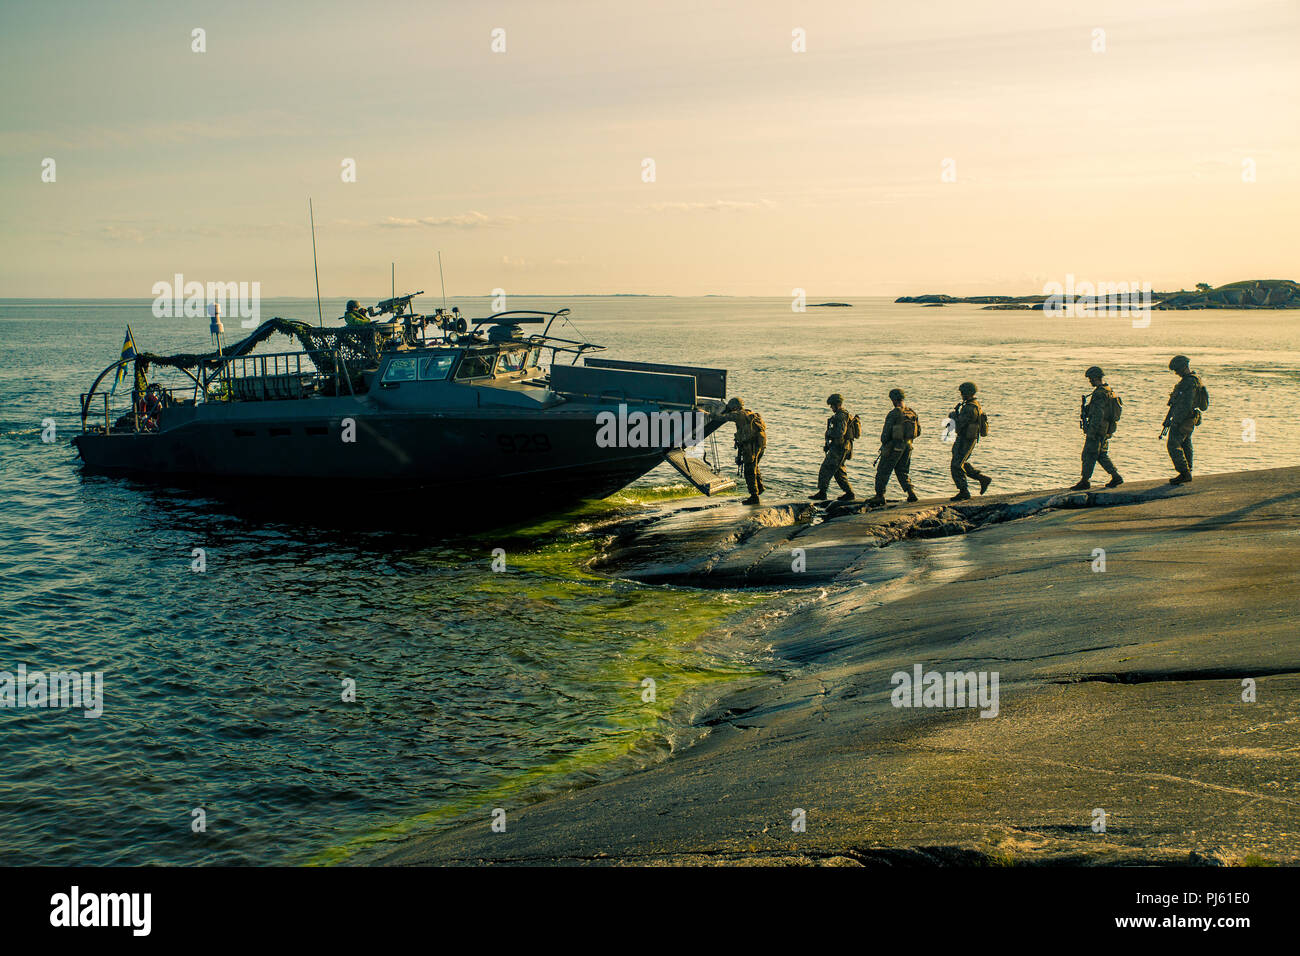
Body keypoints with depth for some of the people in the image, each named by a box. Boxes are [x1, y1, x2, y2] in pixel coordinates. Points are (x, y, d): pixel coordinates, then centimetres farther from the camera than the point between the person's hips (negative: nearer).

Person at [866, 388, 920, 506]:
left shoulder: (893, 414, -15)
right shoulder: (912, 413, 5)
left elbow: (886, 432, -14)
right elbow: (918, 431, 11)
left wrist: (883, 444, 2)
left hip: (894, 446, -6)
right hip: (908, 446, 6)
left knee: (883, 471, 5)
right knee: (902, 472, 17)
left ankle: (880, 496, 6)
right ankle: (911, 492, 2)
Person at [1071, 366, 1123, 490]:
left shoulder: (1099, 394, -18)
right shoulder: (1108, 391, 13)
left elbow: (1098, 415, -23)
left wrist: (1091, 432, -22)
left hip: (1098, 429, -10)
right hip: (1106, 430, 10)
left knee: (1089, 455, -3)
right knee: (1102, 455, 16)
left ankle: (1085, 481, 0)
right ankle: (1116, 477, 15)